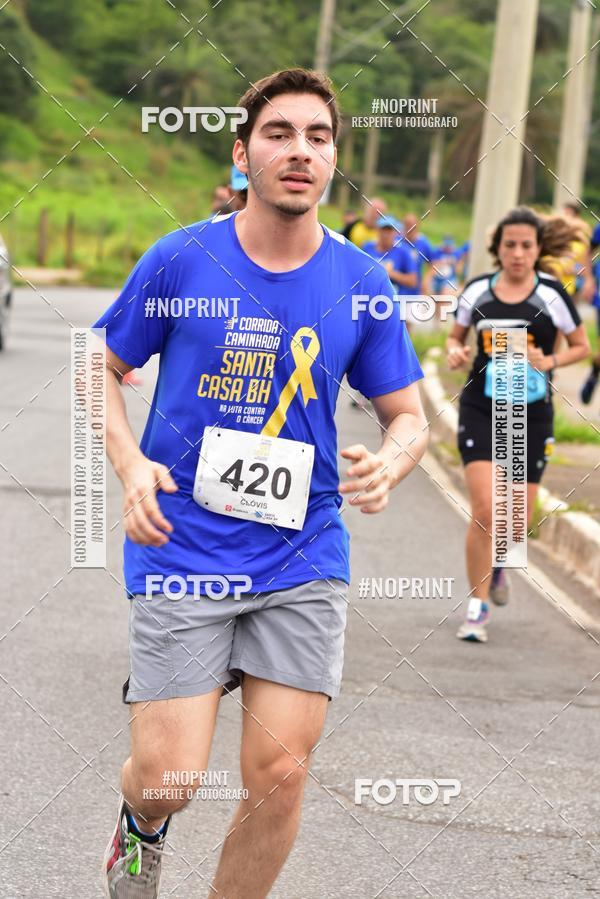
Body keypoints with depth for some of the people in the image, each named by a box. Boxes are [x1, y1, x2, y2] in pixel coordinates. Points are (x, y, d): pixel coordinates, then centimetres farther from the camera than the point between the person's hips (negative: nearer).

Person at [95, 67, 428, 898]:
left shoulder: (360, 283, 1)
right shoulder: (181, 259, -4)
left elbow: (407, 416, 10)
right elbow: (104, 368, 8)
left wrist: (388, 466, -14)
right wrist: (130, 465, -10)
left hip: (303, 559, 2)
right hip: (182, 552, -2)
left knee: (280, 774, -5)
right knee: (167, 780, -6)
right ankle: (141, 825, 32)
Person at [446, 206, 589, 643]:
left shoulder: (552, 294, -5)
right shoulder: (478, 291, -1)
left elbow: (582, 346, 4)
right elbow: (456, 335, 13)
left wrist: (549, 361, -14)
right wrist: (455, 351, -9)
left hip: (532, 415, 0)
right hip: (481, 410, 0)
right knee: (484, 511, -13)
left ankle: (497, 562, 41)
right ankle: (478, 607, 1)